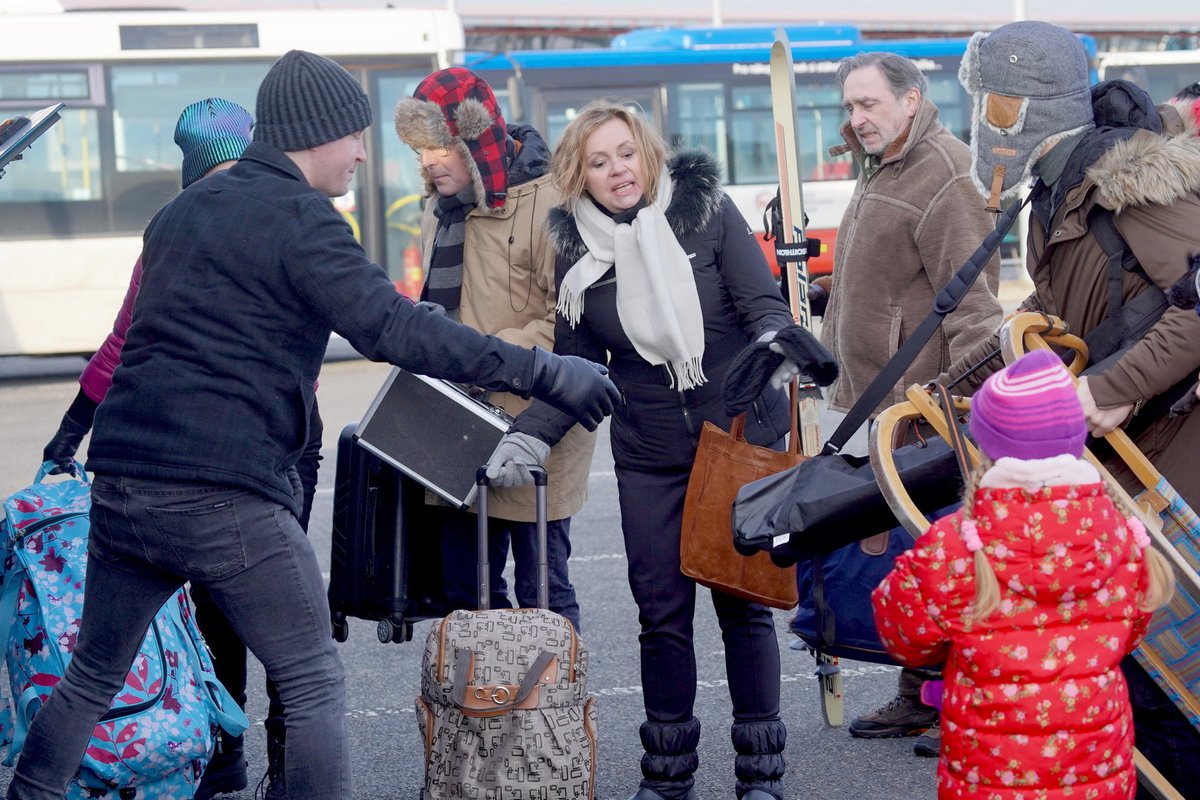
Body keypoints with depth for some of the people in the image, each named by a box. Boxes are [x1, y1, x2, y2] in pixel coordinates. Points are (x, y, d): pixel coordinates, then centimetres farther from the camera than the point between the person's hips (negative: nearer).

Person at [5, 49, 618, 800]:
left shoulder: (184, 208, 18)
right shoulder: (298, 217, -8)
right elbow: (393, 328, -20)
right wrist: (543, 372, -20)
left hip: (122, 482, 8)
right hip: (226, 497, -8)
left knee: (93, 676, 20)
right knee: (314, 685, 3)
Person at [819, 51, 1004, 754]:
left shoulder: (946, 176, -15)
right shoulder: (880, 170, 18)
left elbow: (972, 300, -21)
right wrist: (849, 381, 23)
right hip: (883, 402, 10)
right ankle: (918, 698, 24)